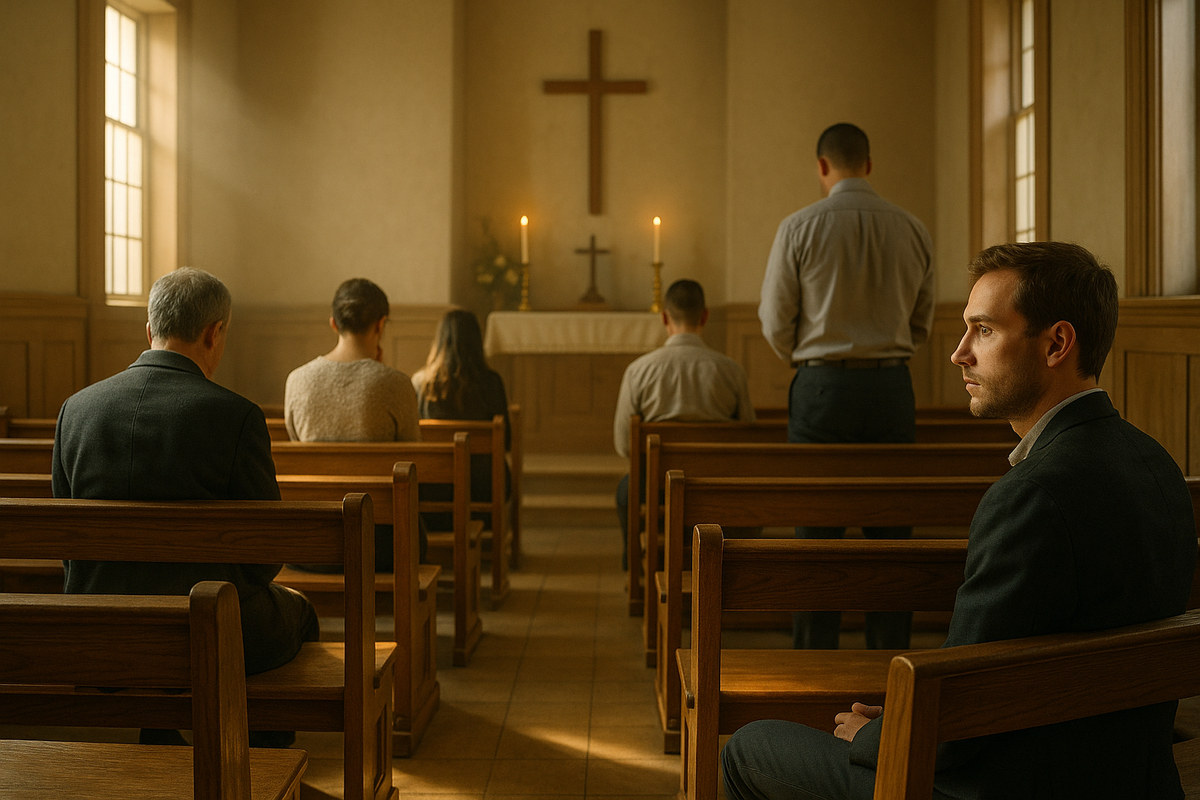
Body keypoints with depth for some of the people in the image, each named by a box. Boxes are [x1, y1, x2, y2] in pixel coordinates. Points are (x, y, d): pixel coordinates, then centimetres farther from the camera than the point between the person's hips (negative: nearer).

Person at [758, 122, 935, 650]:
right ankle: (890, 662, 16)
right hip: (893, 387, 3)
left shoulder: (800, 228, -5)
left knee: (817, 529, 4)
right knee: (891, 526, 9)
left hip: (821, 386, -3)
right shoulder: (912, 230, 4)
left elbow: (776, 322, 0)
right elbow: (921, 324, 12)